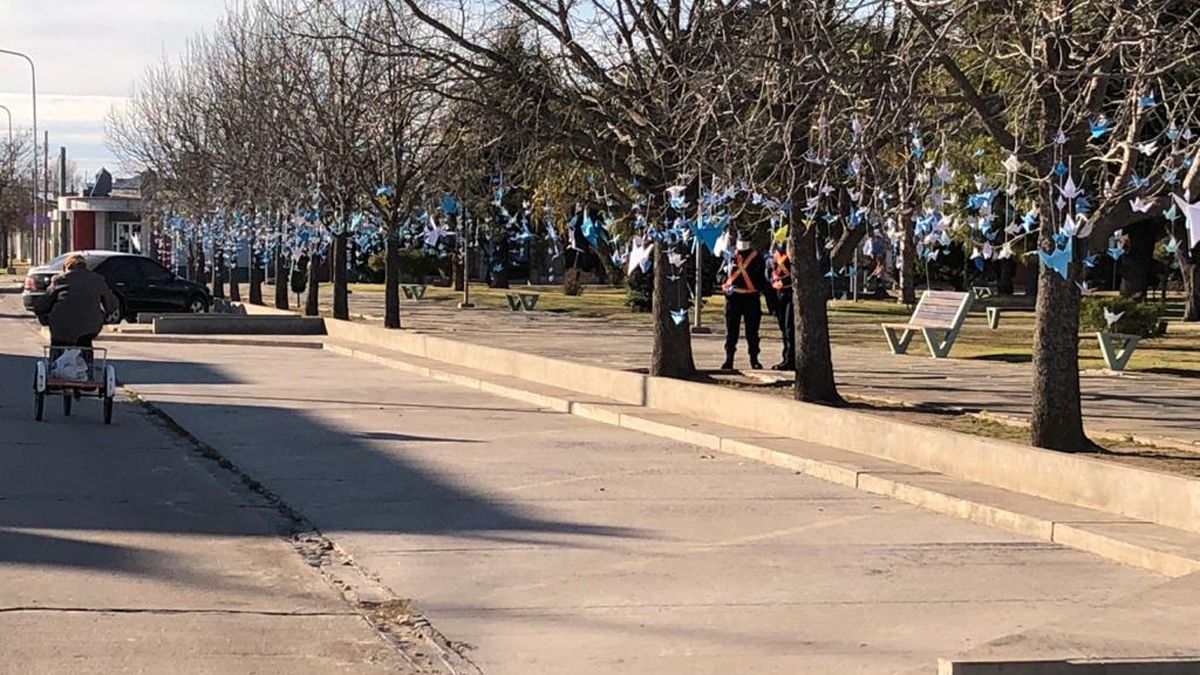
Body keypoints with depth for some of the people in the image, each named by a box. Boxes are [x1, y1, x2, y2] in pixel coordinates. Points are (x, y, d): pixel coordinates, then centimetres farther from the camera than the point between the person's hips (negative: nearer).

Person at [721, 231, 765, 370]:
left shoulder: (757, 257, 4)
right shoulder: (731, 256, 7)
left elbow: (761, 278, 5)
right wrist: (727, 286, -7)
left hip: (751, 298, -1)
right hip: (733, 296, 1)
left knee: (752, 330, 3)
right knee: (731, 330, 3)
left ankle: (754, 359, 10)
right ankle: (729, 359, 7)